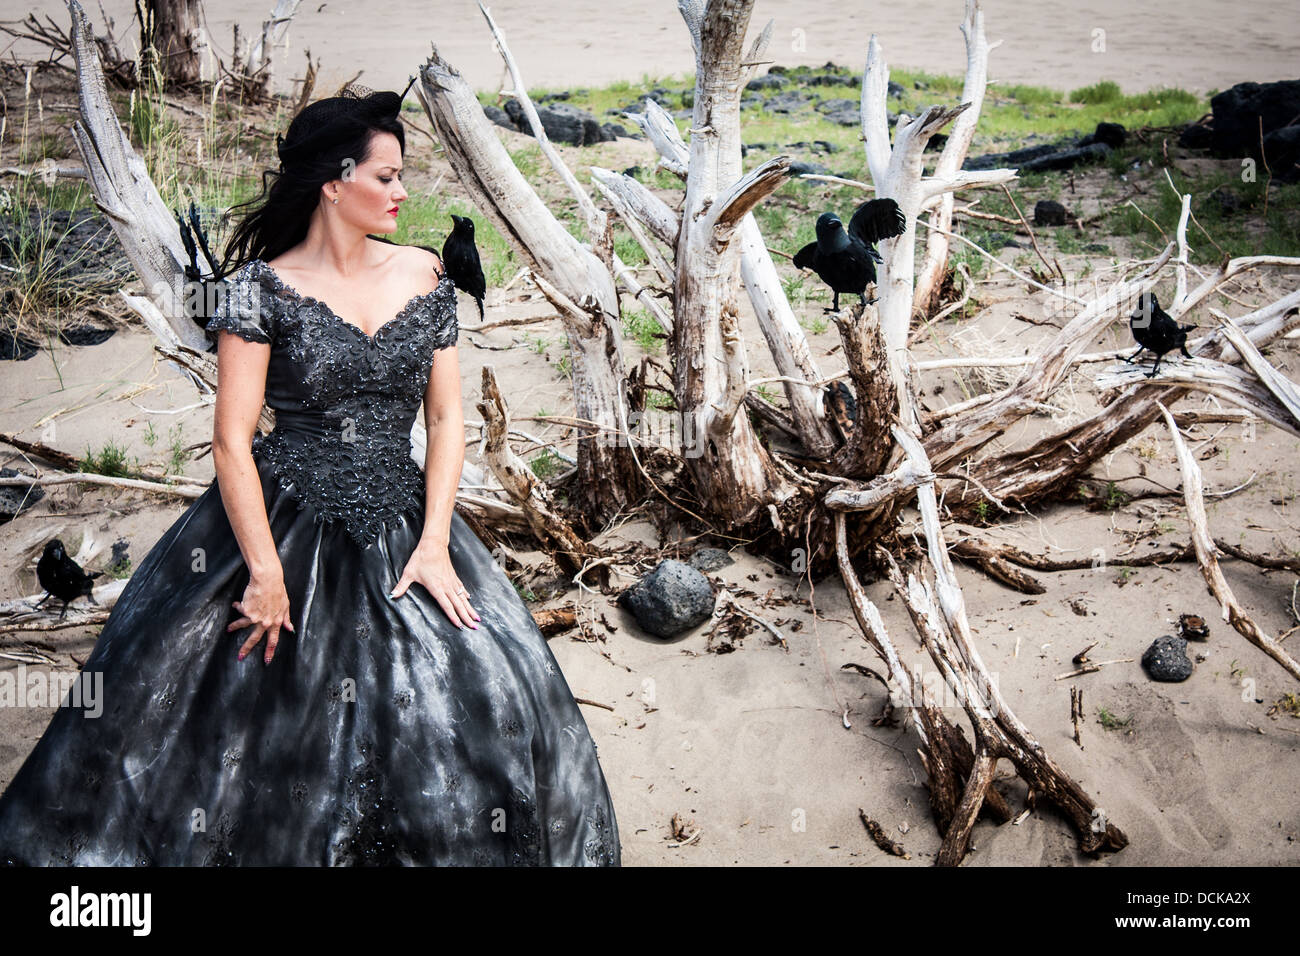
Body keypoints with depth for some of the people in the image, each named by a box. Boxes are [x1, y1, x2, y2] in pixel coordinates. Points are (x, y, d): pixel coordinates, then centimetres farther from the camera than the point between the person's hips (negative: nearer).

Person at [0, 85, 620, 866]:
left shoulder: (424, 277, 4)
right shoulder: (261, 288, -8)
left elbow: (446, 418, 3)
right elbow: (232, 442, -11)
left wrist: (434, 542, -7)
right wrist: (267, 573, -16)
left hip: (402, 528, 4)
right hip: (280, 523, -3)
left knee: (476, 706, -2)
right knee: (250, 724, -1)